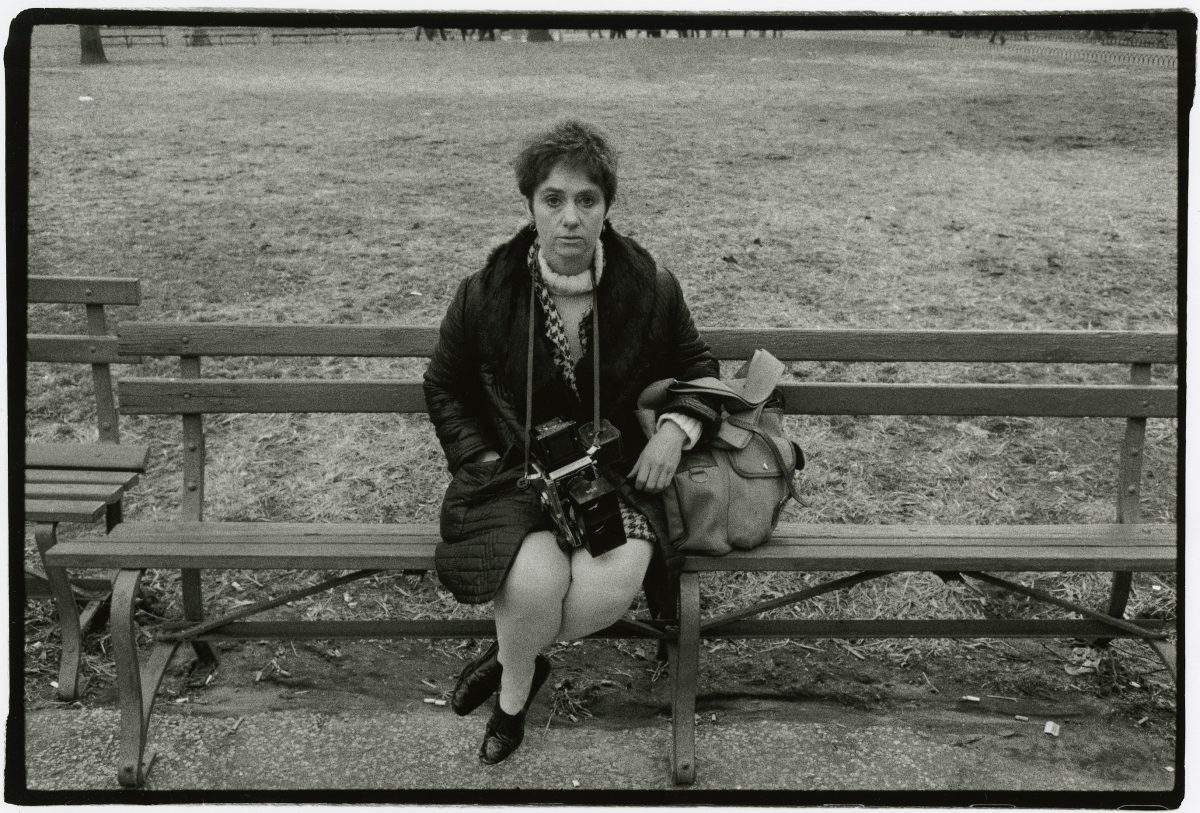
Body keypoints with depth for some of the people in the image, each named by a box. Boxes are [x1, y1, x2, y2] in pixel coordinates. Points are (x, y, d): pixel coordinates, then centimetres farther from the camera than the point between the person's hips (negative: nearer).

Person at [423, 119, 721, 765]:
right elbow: (444, 388, 11)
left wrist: (678, 426, -6)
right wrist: (482, 458, -4)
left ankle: (511, 658, 4)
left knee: (611, 586, -30)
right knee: (537, 581, -33)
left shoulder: (649, 288, -4)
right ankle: (517, 687, 4)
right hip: (513, 472, -1)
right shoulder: (485, 294, -6)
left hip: (618, 472, 1)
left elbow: (696, 366, 14)